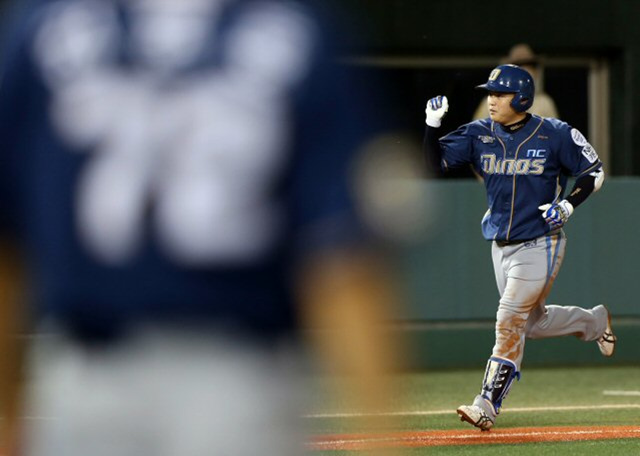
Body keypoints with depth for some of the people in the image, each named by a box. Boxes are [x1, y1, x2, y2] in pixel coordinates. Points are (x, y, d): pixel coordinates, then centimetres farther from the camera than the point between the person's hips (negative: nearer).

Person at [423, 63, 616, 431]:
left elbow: (594, 170, -2)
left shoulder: (555, 135, -11)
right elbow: (437, 165, -5)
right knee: (532, 321, 18)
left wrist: (568, 205, -16)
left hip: (541, 245, -6)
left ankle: (488, 405, -10)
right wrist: (433, 126, -20)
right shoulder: (479, 134, 0)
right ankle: (595, 322, 44)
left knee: (510, 321, -13)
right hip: (501, 245, 6)